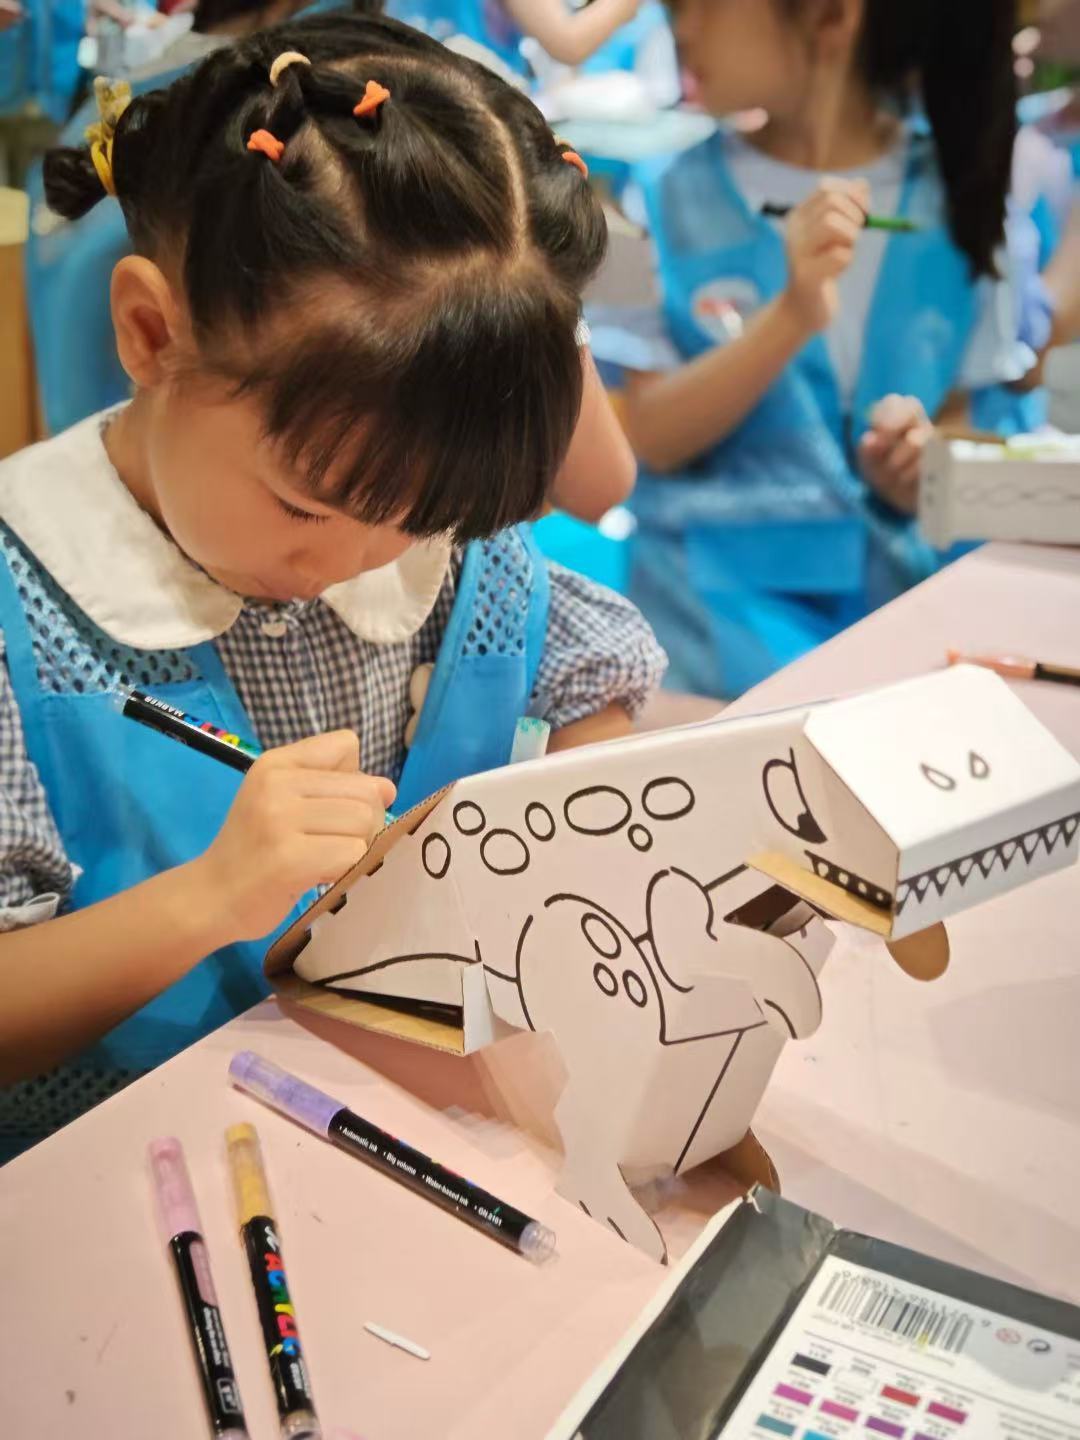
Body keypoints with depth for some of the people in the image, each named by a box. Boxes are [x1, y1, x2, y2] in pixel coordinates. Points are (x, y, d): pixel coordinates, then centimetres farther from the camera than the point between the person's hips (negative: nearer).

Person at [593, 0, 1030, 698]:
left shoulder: (956, 189, 3)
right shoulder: (672, 196, -2)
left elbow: (958, 414, 12)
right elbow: (652, 439, -8)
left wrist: (921, 469, -11)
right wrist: (791, 315, -22)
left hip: (903, 580, 3)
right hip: (724, 586, -2)